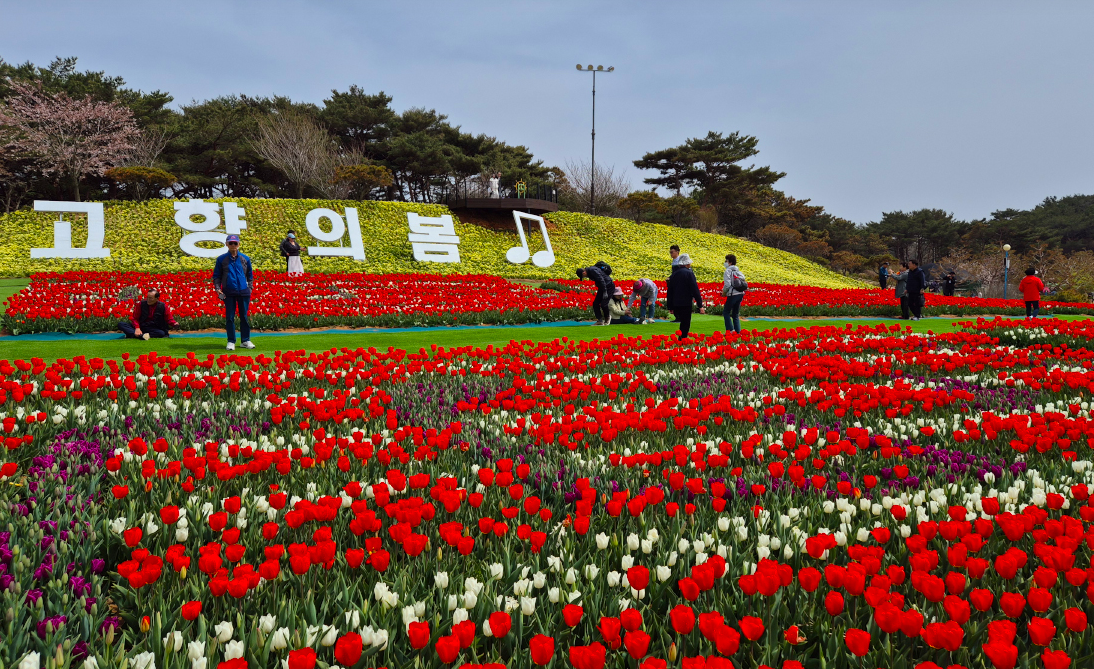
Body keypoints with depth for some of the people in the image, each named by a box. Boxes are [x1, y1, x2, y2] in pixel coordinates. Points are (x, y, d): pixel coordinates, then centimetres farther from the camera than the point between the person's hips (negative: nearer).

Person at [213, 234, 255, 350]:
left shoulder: (245, 259, 7)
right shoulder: (221, 259, 4)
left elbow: (250, 275, 15)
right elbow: (216, 275, 8)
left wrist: (250, 288, 6)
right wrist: (217, 288, -5)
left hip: (243, 292, 1)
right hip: (228, 293, -1)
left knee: (244, 316, 5)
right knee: (229, 317, 1)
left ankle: (245, 341, 13)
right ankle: (231, 342, 9)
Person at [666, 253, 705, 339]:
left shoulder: (674, 274, 10)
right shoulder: (689, 273, -8)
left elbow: (670, 291, 14)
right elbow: (695, 290, -10)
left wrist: (671, 307, 21)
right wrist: (700, 305, -8)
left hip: (676, 304, 6)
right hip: (686, 304, -6)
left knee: (683, 323, 18)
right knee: (685, 325, -1)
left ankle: (681, 340, 19)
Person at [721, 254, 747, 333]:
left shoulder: (728, 271, -9)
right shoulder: (738, 271, 15)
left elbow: (727, 284, -18)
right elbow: (743, 280, 12)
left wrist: (724, 292, -2)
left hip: (733, 295, -8)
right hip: (740, 294, 8)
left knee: (726, 312, 3)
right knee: (736, 314, 14)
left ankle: (730, 330, -6)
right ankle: (738, 331, 10)